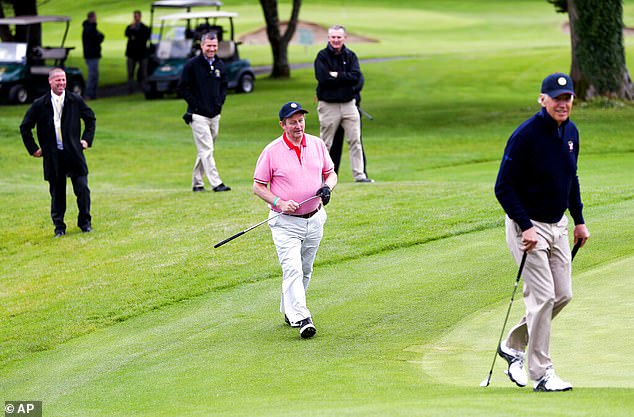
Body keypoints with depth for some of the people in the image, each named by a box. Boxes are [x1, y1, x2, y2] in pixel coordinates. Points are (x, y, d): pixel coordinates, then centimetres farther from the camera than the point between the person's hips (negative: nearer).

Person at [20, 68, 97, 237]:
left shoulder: (76, 101, 1)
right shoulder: (40, 104, -2)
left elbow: (90, 119, 18)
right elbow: (25, 127, 8)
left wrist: (87, 139, 9)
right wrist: (33, 149, 5)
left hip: (74, 153, 0)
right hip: (52, 156, 0)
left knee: (82, 189, -4)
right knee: (57, 192, 5)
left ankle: (85, 222, 14)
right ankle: (59, 226, 17)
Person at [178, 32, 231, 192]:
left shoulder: (220, 65, 10)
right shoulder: (192, 65, -8)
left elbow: (224, 85, 23)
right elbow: (182, 88, -6)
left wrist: (220, 101, 7)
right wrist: (195, 104, -12)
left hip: (215, 115, 6)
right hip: (199, 115, -6)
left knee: (205, 150, 11)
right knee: (206, 150, -11)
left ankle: (197, 183, 19)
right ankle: (216, 183, -15)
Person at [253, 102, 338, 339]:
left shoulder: (317, 145, 3)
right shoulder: (272, 151, -9)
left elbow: (330, 173, 14)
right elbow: (258, 186, -5)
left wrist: (327, 187, -9)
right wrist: (279, 203, -20)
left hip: (314, 220, 5)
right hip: (285, 222, -5)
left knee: (305, 271, 15)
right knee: (292, 270, -16)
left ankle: (289, 311, 32)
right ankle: (301, 319, -22)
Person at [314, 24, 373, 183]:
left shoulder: (350, 56, 8)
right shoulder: (322, 56, -2)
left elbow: (356, 77, -5)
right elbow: (323, 79, -16)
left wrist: (337, 75, -12)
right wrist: (345, 78, -10)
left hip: (348, 104, 3)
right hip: (328, 105, -3)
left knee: (355, 140, 0)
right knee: (325, 143, 1)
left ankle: (359, 175, 2)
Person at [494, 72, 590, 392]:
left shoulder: (570, 132, 5)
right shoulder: (525, 135, -20)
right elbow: (503, 187, -19)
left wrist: (579, 220, 15)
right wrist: (526, 228, -23)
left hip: (558, 225, 8)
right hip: (528, 226, -8)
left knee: (563, 295, 9)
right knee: (542, 296, -11)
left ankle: (514, 345, 27)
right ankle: (541, 373, -4)